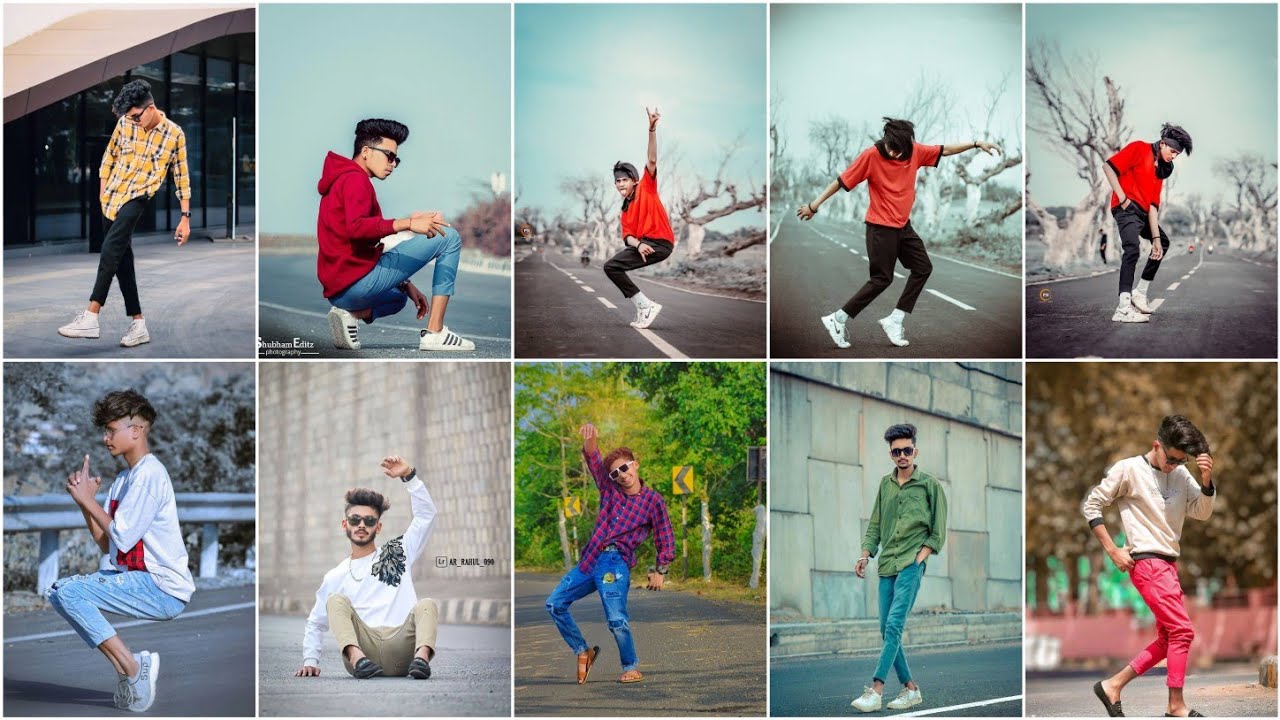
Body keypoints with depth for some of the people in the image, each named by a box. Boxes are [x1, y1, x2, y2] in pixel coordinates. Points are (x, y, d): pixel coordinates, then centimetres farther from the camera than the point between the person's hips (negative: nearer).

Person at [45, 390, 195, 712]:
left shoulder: (149, 473, -11)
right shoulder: (124, 479, 18)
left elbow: (122, 538, -17)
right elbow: (106, 544, 13)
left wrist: (88, 500, -7)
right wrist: (83, 500, 2)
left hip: (164, 590, -10)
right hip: (135, 578, 10)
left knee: (69, 591, -19)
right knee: (57, 591, 3)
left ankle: (131, 668, -14)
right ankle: (129, 667, -5)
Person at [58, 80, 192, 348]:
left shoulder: (174, 134, -4)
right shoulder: (125, 124, 4)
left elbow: (181, 177, 1)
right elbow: (109, 157, 16)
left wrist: (185, 217, 1)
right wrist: (102, 193, 9)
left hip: (139, 197, -5)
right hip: (112, 198, 5)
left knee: (111, 247, -25)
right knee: (122, 259, 4)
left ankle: (91, 318, -31)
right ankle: (139, 325, 10)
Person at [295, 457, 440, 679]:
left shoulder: (398, 553, 22)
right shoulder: (335, 578, 23)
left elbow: (426, 514, 14)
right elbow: (316, 623, 28)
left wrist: (408, 476, 4)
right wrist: (310, 661, 13)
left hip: (402, 651, 0)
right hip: (362, 647, 0)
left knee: (426, 604, -23)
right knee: (336, 601, -19)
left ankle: (422, 657, -51)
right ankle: (357, 658, -44)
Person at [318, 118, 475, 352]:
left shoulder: (340, 181, 28)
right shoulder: (355, 179, -4)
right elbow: (356, 228, -25)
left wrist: (406, 285, 24)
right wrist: (408, 223, -34)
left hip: (337, 292, 10)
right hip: (359, 278, -10)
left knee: (399, 298, 45)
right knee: (449, 237, -3)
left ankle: (350, 314, 8)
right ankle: (434, 332, -10)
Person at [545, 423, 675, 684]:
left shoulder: (653, 500, 0)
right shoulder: (610, 489, 10)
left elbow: (665, 539, 3)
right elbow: (593, 461, -4)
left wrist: (659, 570, -6)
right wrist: (590, 441, -25)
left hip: (616, 563, -6)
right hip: (590, 560, 6)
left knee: (617, 620, -16)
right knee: (555, 604, 7)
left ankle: (631, 668, 3)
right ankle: (583, 651, 19)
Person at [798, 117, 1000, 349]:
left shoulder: (915, 152, -5)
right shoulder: (871, 156, -19)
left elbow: (944, 150, 9)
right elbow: (842, 181, -15)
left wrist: (976, 144, 5)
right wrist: (814, 205, -12)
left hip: (903, 225, 7)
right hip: (880, 227, -7)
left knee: (923, 268, 6)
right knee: (882, 279, -4)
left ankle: (894, 321, 12)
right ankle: (837, 320, 3)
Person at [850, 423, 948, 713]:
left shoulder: (930, 485, 0)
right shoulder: (885, 484, 13)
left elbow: (938, 532, 1)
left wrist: (919, 558, -9)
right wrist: (865, 555, 5)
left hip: (911, 564, -6)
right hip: (886, 567, 6)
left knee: (894, 626, -16)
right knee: (887, 631, 4)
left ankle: (876, 690, -22)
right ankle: (910, 689, 14)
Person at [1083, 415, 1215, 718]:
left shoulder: (1181, 475, 8)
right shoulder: (1128, 469, -9)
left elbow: (1202, 513, 7)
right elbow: (1090, 505, -5)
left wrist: (1206, 480, -11)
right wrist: (1112, 550, -9)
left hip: (1168, 564, 7)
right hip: (1146, 562, -7)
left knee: (1168, 638, 8)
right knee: (1182, 631, -11)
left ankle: (1112, 685, 16)